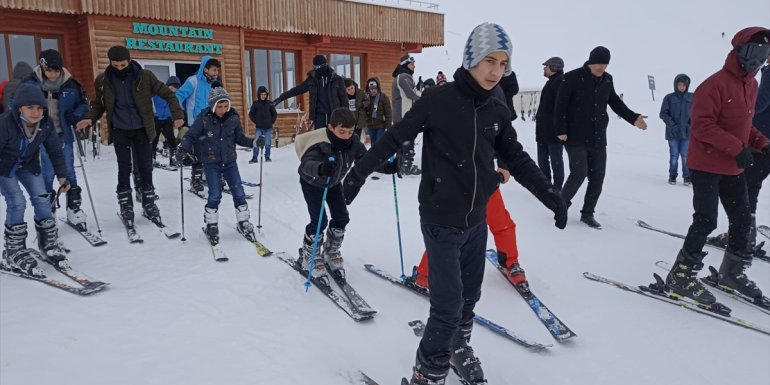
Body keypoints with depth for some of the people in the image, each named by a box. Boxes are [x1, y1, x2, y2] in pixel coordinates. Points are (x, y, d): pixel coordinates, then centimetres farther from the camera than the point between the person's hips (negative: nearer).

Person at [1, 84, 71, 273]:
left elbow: (55, 150, -4)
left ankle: (49, 244, 11)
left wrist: (62, 175, -5)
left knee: (42, 199, -6)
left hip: (29, 165, 4)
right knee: (16, 202, -16)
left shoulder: (46, 123, -18)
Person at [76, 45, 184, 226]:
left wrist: (177, 115, -17)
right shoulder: (103, 80, -5)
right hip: (119, 130, 0)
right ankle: (126, 206, 16)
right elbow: (99, 104, 7)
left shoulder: (144, 76, -10)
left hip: (141, 129, 0)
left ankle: (149, 203, 20)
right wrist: (90, 118, -11)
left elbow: (168, 94, -5)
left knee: (145, 167, 5)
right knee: (124, 168, 2)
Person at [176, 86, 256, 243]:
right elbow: (190, 136, -8)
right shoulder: (204, 118, -13)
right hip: (211, 163, -2)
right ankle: (211, 225, 14)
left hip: (230, 162, 3)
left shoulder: (233, 117, -5)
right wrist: (182, 149, -24)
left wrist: (253, 142, -11)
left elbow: (239, 138, 5)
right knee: (215, 195, -6)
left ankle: (244, 222, 18)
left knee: (239, 193, 1)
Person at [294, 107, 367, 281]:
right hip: (312, 183, -6)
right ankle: (307, 258, 9)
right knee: (319, 221, -13)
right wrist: (320, 169, -77)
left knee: (341, 218, 4)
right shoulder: (320, 144, -40)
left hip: (334, 182, 6)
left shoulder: (353, 142, -22)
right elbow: (306, 164, -54)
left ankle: (331, 253, 27)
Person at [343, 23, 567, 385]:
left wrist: (549, 193, 10)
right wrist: (358, 174, -6)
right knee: (448, 304, -5)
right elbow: (394, 138, -8)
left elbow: (516, 158, 12)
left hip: (476, 219, 6)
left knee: (469, 295, 19)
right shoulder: (438, 100, -13)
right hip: (441, 219, -5)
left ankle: (458, 346, 43)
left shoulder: (498, 110, 2)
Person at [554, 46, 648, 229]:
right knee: (579, 173, -12)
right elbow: (560, 105, -8)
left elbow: (615, 102, 19)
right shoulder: (572, 78, -9)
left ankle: (587, 213, 19)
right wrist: (561, 130, -13)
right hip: (576, 138, -5)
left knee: (597, 177, 5)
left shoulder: (607, 80, 8)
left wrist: (633, 118, 8)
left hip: (598, 138, 6)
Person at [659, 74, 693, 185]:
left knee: (685, 155, 1)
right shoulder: (669, 98, -1)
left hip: (687, 132, 1)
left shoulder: (692, 98, 3)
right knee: (674, 155, 4)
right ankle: (672, 176, 15)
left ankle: (687, 177, 10)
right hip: (673, 133, -1)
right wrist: (672, 124, -9)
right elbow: (663, 114, 0)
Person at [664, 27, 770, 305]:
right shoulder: (716, 84, -16)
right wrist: (737, 148, -26)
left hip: (733, 168, 9)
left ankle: (732, 272, 31)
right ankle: (681, 276, -1)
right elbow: (702, 125, -23)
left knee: (742, 220, 14)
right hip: (706, 165, -9)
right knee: (706, 220, -11)